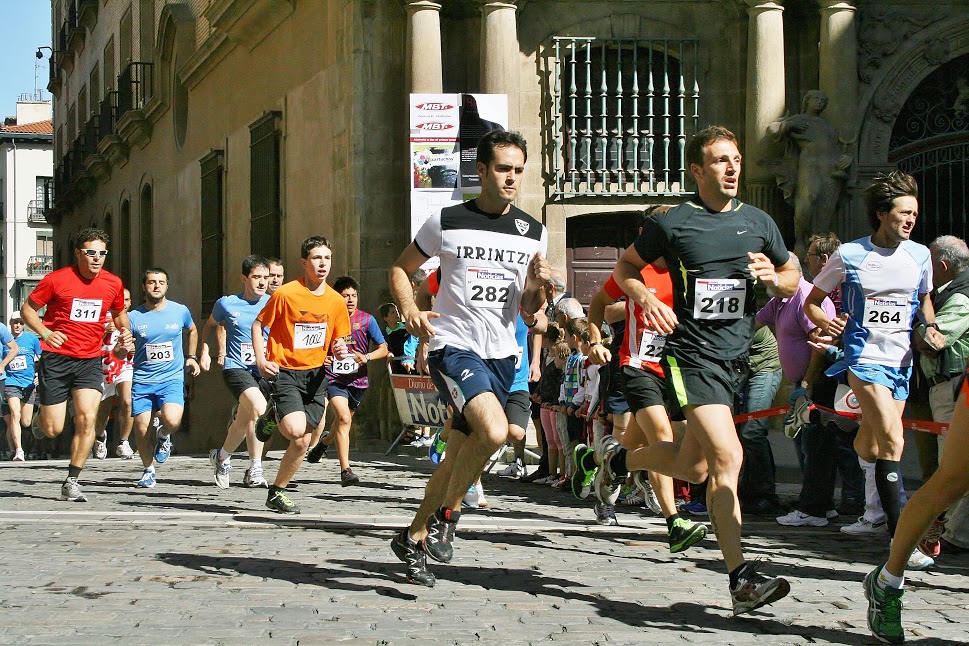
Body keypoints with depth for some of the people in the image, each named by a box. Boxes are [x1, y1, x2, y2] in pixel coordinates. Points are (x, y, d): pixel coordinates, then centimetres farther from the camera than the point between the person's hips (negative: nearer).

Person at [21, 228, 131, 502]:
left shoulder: (113, 284, 4)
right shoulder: (57, 279, -7)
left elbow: (119, 312, 24)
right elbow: (27, 309, 1)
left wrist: (125, 332, 4)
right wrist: (45, 333, -15)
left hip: (90, 361, 3)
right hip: (56, 358, -2)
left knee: (87, 418, -16)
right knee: (52, 430, -3)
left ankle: (71, 482, -4)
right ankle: (40, 414, 37)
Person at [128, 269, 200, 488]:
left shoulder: (180, 312, 2)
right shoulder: (134, 317, 0)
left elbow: (192, 331, 25)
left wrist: (191, 357, 17)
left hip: (172, 379, -1)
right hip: (142, 381, 1)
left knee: (172, 420, -25)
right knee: (141, 428, -3)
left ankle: (164, 436, 12)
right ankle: (149, 470, 21)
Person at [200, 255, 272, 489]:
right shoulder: (227, 304, 0)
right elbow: (210, 325, 19)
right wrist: (205, 352, 12)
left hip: (263, 370, 3)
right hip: (235, 367, -3)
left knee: (245, 422, 8)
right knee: (260, 408, -25)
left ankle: (222, 457, 34)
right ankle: (255, 469, -14)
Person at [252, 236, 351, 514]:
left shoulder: (336, 301, 3)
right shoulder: (286, 294, -11)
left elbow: (338, 340, 15)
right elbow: (258, 324, -1)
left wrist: (340, 349, -8)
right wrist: (261, 360, -13)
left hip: (315, 374, 5)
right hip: (284, 371, -5)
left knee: (302, 442, 3)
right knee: (296, 430, -26)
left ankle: (276, 492, 20)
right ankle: (272, 416, 6)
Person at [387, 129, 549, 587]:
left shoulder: (533, 232, 8)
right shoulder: (446, 222, -2)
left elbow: (528, 309, 12)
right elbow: (401, 268, 9)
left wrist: (538, 284, -10)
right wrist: (410, 310, -10)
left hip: (501, 355, 5)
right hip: (452, 346, -5)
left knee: (458, 455, 8)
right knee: (493, 430, -27)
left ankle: (414, 539, 25)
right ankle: (446, 515, -5)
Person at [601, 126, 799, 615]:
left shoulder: (759, 223, 9)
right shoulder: (671, 223, -3)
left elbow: (792, 281, 19)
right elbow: (625, 268, 10)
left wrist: (774, 277, -5)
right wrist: (647, 299, -11)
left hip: (736, 355, 6)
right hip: (690, 353, -6)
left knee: (692, 466, 12)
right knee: (727, 457, -19)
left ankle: (618, 457, 42)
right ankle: (742, 579, -17)